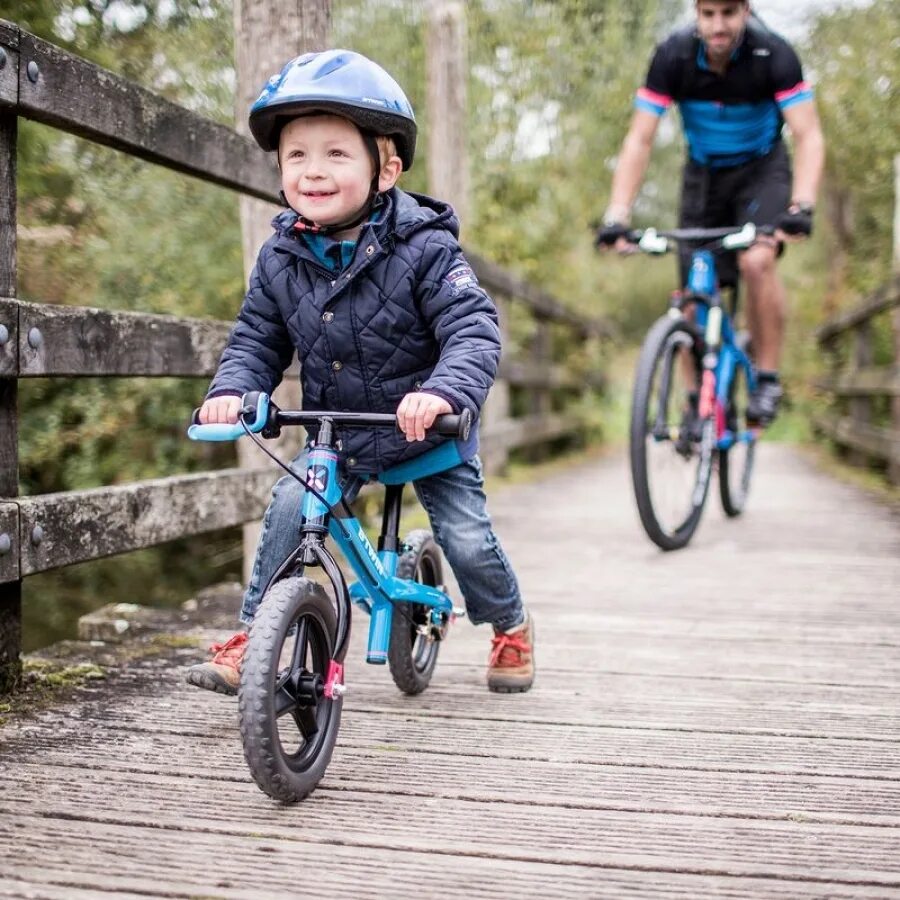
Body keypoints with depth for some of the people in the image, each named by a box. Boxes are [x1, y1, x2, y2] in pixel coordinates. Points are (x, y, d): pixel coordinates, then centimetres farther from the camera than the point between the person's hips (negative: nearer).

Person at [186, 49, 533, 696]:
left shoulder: (423, 248, -21)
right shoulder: (281, 258, -8)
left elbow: (474, 330, -28)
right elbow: (257, 338, 1)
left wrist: (443, 390, -47)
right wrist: (231, 389, -20)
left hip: (428, 432, -3)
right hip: (336, 434, 3)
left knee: (467, 538, -4)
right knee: (290, 507, -16)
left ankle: (511, 626, 28)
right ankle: (250, 638, 1)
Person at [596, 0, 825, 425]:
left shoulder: (774, 54, -25)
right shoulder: (673, 55, -21)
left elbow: (809, 137, -28)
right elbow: (639, 140, -22)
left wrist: (801, 207, -44)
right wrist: (617, 215, -33)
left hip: (761, 170, -2)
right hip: (703, 173, 2)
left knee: (757, 261, -28)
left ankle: (768, 378, -12)